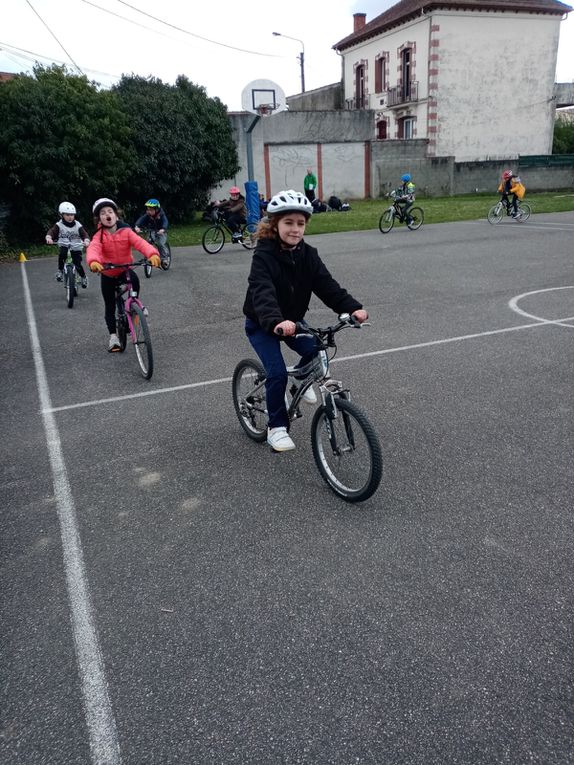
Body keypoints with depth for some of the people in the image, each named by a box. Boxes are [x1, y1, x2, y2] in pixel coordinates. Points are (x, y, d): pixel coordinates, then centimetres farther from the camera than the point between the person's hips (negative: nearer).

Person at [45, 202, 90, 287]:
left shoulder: (78, 225, -5)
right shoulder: (59, 225, -5)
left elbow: (84, 234, -15)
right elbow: (52, 232, -16)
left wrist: (86, 241, -38)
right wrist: (49, 238, -39)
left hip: (76, 248, 0)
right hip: (64, 246, 0)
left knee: (78, 265, -11)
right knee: (62, 254, -33)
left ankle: (83, 277, 19)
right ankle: (60, 270, -12)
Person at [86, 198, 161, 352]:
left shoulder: (126, 231, -15)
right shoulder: (99, 236, -16)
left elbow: (140, 243, -30)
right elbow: (93, 249, -36)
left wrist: (153, 254, -52)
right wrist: (93, 261, -60)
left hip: (125, 270, 0)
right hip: (108, 275, 0)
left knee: (134, 280, -35)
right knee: (110, 307, 5)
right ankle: (113, 336, 20)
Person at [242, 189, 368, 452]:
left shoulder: (307, 255, -9)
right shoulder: (264, 256, -25)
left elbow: (327, 285, -19)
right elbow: (262, 294, -41)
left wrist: (353, 308, -36)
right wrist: (276, 322, -60)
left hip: (293, 319, 5)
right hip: (262, 325, -5)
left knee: (316, 352, -14)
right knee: (277, 372, -15)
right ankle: (276, 427, 5)